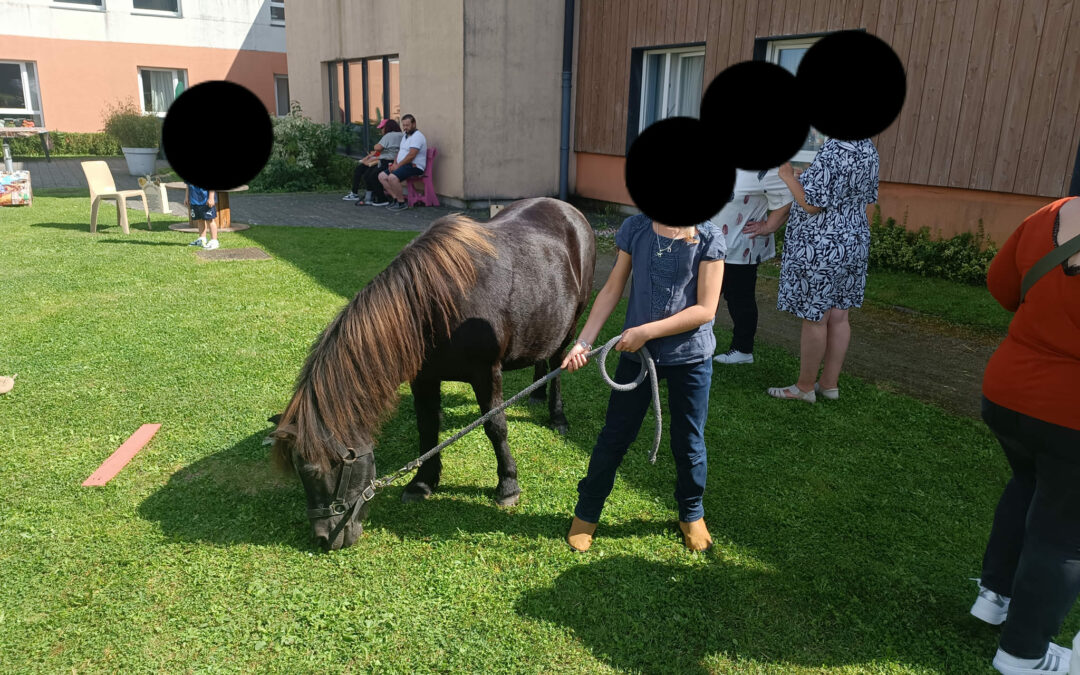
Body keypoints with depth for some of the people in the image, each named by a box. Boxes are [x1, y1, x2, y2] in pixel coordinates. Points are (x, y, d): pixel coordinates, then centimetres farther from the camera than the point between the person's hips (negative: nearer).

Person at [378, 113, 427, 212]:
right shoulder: (405, 136, 21)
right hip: (403, 165, 10)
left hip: (414, 166, -10)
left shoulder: (417, 136, -12)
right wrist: (395, 163, 5)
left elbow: (411, 156, -21)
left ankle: (402, 203, -18)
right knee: (382, 176, -1)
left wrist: (398, 166, -15)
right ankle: (396, 198, -4)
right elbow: (400, 151, 24)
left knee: (392, 177, -31)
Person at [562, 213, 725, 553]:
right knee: (614, 435, 10)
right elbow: (612, 290, 0)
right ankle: (587, 511, 30)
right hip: (636, 351, 2)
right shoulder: (634, 229, -4)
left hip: (690, 356, -1)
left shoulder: (708, 238, -12)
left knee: (688, 441, 14)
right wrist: (584, 342, -7)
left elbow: (705, 309, -15)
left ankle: (691, 514, 39)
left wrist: (646, 331, -19)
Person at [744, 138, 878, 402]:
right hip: (854, 241, 9)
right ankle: (830, 383, 23)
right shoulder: (868, 150, 6)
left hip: (821, 246, -9)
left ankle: (805, 387, 13)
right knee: (837, 316, 13)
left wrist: (787, 176, -7)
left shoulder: (832, 152, -21)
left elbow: (812, 204, -20)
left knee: (814, 319, 2)